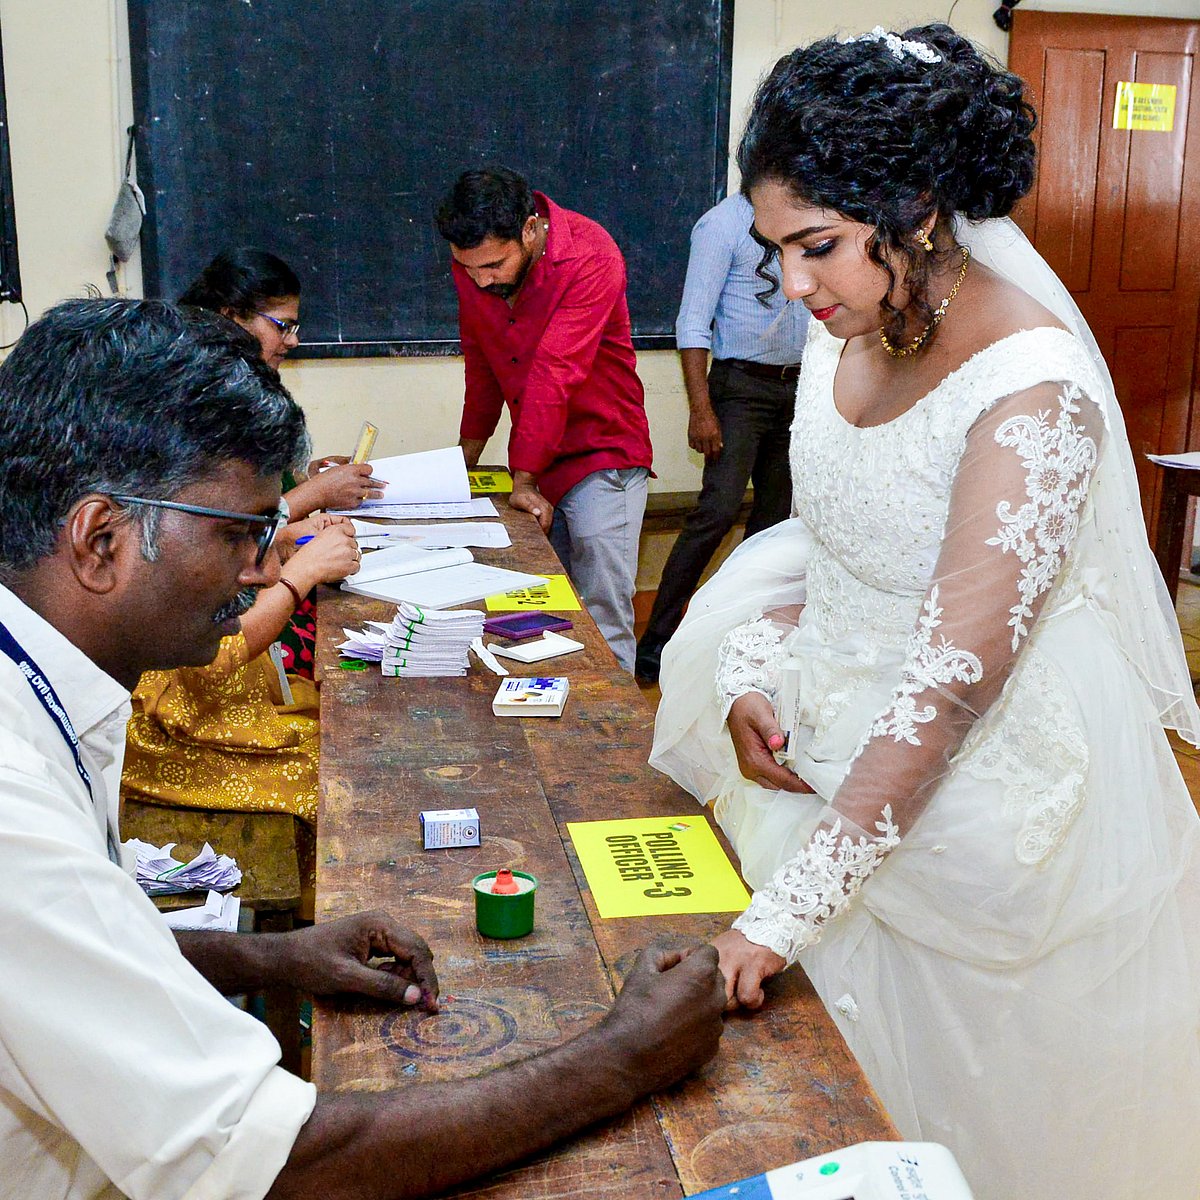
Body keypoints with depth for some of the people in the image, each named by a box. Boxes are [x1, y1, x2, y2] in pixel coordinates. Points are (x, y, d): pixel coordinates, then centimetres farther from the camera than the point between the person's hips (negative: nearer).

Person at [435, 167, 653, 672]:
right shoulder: (471, 260, -1)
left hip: (601, 453, -5)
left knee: (603, 629, -9)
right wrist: (466, 459, 18)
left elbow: (554, 375, -22)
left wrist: (523, 479, -21)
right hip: (533, 457, 6)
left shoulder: (590, 258, -21)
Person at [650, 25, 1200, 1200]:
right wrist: (751, 676, -6)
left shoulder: (1030, 393, -28)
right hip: (835, 733, 7)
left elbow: (948, 691, -30)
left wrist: (790, 908, -29)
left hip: (980, 781, -6)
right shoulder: (849, 324, -4)